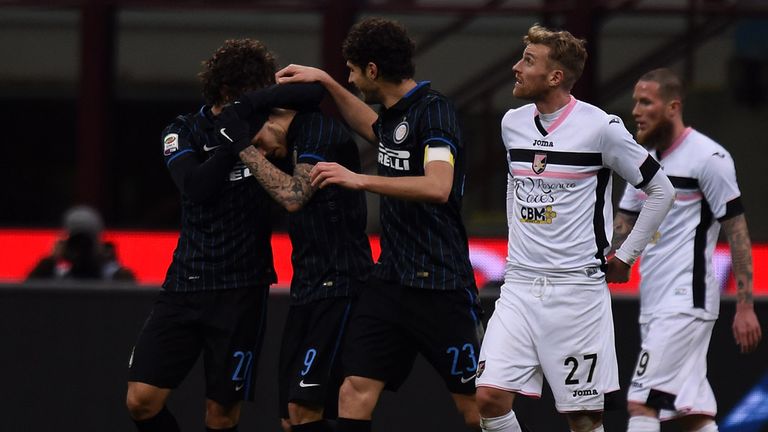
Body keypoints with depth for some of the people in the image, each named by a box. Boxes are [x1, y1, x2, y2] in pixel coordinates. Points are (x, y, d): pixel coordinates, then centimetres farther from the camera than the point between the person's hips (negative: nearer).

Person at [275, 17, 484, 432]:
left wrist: (359, 179, -26)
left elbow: (438, 187, -28)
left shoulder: (433, 110, -14)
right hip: (389, 280, 8)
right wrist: (326, 82, 32)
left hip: (439, 285, -8)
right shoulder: (394, 113, 11)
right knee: (355, 393, -2)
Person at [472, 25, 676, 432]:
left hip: (577, 287, -5)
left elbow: (660, 190, 0)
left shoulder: (599, 127, -9)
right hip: (519, 287, 5)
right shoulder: (512, 123, 9)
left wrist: (625, 257, 2)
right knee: (490, 396, -11)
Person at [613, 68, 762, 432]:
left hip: (686, 302, -8)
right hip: (655, 303, 8)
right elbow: (623, 226, 18)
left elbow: (737, 231, -10)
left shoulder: (707, 157, -10)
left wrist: (745, 307, -14)